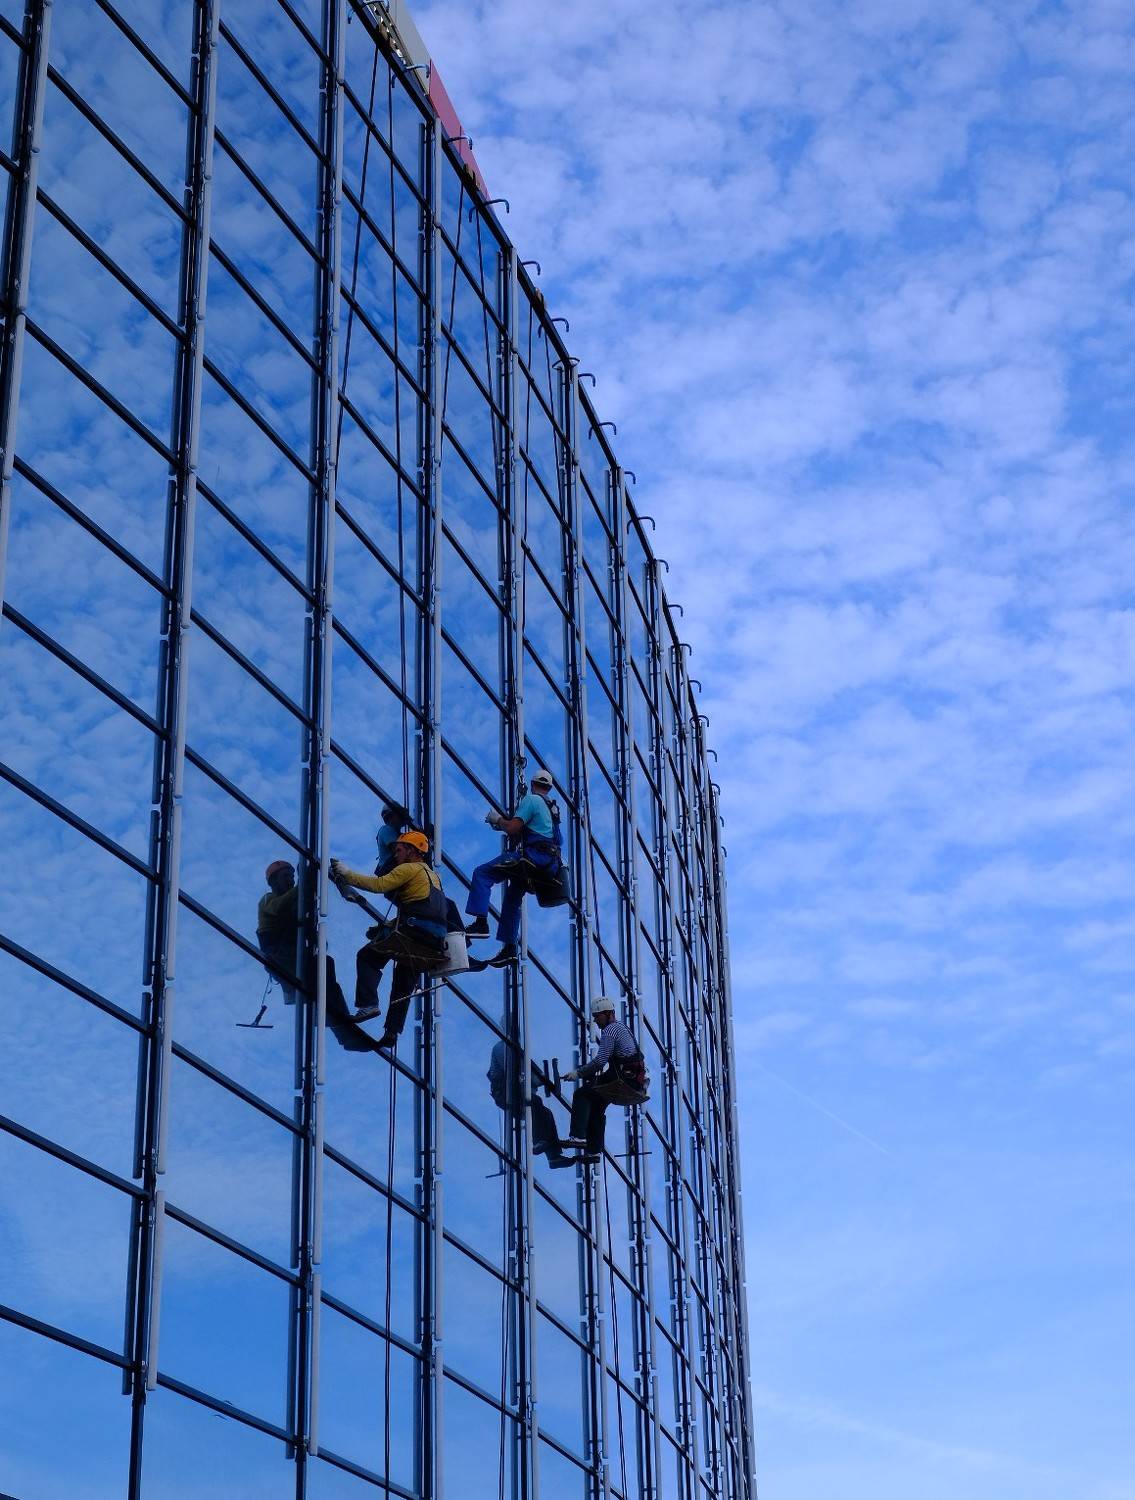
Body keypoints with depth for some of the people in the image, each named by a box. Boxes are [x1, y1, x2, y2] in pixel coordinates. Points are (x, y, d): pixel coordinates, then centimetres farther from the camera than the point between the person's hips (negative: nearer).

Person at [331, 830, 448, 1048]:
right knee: (403, 985, 18)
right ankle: (392, 1031, 14)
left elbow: (379, 884, -14)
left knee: (367, 956, 1)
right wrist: (388, 925, 23)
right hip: (435, 942, 8)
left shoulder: (409, 869, -1)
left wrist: (346, 874, -6)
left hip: (414, 932, -8)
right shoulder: (433, 875, 27)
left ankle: (368, 1004, -12)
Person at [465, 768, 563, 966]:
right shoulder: (552, 807, 23)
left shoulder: (531, 799, -3)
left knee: (482, 873, -11)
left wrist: (498, 820, 8)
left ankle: (480, 922, -22)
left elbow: (513, 828, -13)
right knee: (513, 896, 20)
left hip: (533, 855, -9)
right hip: (550, 865, 9)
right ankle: (510, 947, 18)